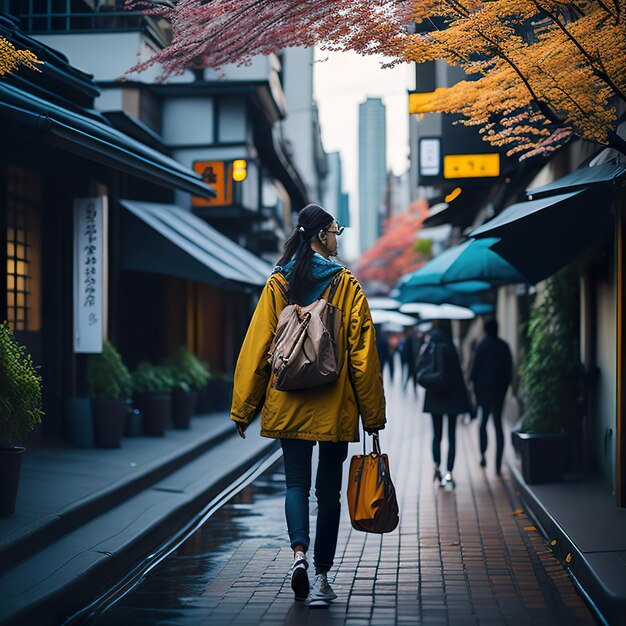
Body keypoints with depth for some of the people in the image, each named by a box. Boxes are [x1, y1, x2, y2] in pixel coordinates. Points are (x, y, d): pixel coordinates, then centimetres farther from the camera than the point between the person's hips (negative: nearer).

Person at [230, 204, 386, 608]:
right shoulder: (347, 286, -4)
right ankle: (322, 579, 11)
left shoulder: (278, 284, 1)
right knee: (328, 490, 8)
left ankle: (300, 552, -14)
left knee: (296, 482, 10)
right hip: (335, 408, -1)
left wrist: (243, 409, 6)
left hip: (288, 404, 1)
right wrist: (373, 414, 2)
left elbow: (256, 348, 0)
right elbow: (363, 354, -4)